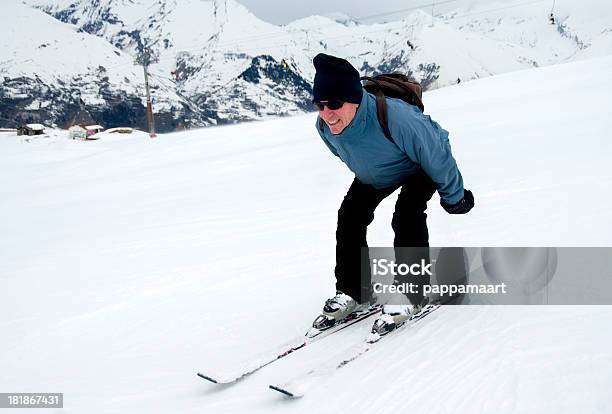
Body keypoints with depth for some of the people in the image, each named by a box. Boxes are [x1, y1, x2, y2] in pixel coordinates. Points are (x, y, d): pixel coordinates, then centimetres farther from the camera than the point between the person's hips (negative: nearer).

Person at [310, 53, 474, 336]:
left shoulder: (394, 118, -47)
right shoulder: (324, 127, -26)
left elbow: (435, 155, -30)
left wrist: (454, 197, -15)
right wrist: (364, 173, 18)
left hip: (422, 166, -6)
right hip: (375, 174, 6)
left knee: (406, 215, -27)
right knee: (350, 215, -2)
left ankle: (410, 294, -13)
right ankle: (352, 291, 10)